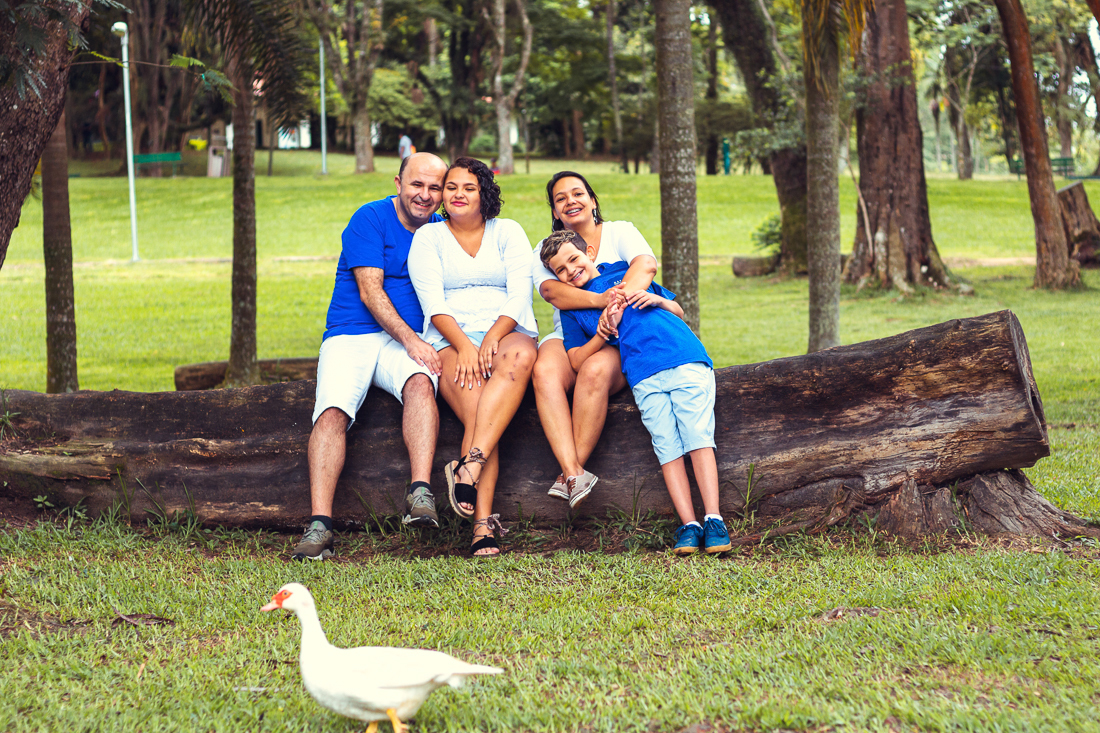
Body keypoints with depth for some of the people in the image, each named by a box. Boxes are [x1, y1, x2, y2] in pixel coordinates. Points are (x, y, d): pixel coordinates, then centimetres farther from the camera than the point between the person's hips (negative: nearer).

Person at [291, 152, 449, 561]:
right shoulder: (371, 219, 0)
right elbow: (370, 291, -8)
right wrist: (410, 340, -19)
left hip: (410, 342, 2)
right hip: (351, 337, -2)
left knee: (421, 383, -33)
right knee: (333, 411, -28)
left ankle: (420, 495, -44)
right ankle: (319, 525, -36)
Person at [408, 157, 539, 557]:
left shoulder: (508, 232, 14)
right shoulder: (428, 237, 12)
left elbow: (520, 295, 2)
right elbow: (433, 304, -2)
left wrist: (492, 339, -16)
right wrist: (464, 346, -18)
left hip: (507, 331, 1)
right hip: (449, 340, -1)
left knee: (521, 355, -38)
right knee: (473, 395, -33)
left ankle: (470, 463, -50)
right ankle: (483, 524, -42)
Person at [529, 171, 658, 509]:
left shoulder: (619, 232, 10)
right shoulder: (546, 250, 13)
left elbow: (646, 263, -13)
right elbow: (553, 292, -9)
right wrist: (599, 300, -29)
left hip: (616, 342, -2)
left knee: (595, 370, -37)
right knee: (544, 372, -34)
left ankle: (569, 474, -35)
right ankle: (574, 472, -46)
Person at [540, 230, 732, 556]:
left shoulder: (626, 272, 21)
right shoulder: (572, 309, 20)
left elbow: (679, 312, 24)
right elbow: (576, 361, 7)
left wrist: (657, 300, 3)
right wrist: (604, 333, -6)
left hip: (686, 360, 0)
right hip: (644, 378, 1)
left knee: (699, 437, -13)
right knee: (668, 447, -13)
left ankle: (713, 520, -17)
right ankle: (688, 526, -16)